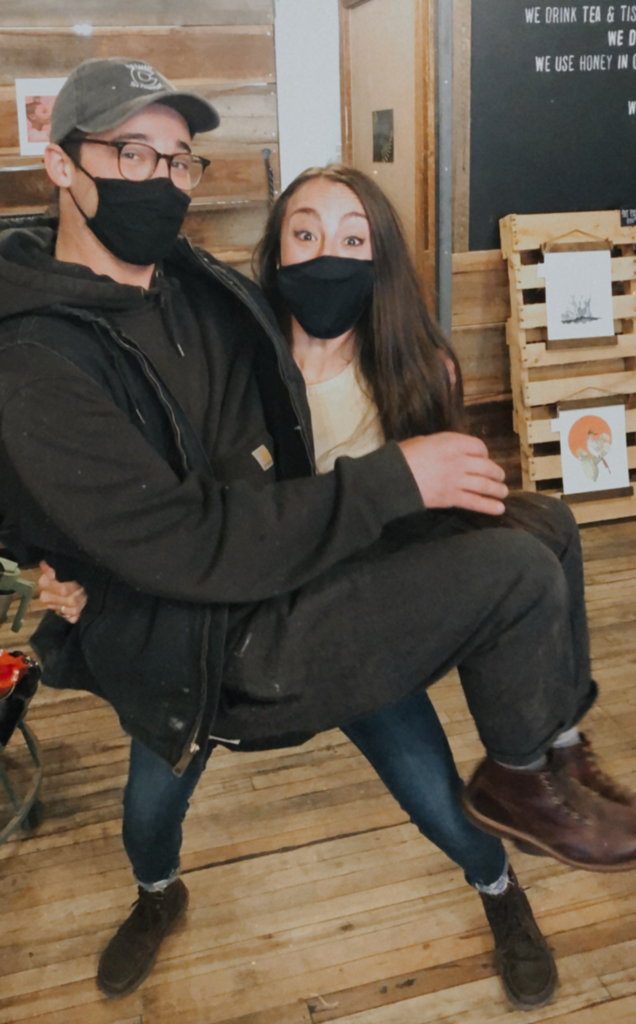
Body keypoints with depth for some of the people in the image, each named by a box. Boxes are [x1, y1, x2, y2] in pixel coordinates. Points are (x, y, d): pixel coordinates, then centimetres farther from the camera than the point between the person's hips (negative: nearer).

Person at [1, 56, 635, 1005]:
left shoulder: (201, 281, 5)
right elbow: (181, 546, -28)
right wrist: (392, 481, -26)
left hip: (298, 557, 9)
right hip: (225, 645, -8)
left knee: (544, 523, 7)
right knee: (519, 572, -18)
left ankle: (548, 742, 24)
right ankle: (519, 779, 11)